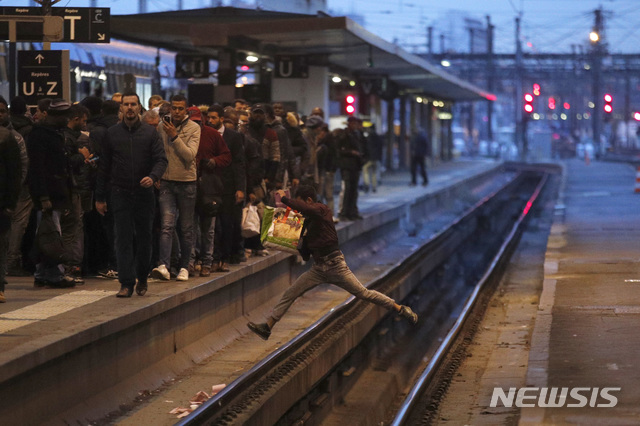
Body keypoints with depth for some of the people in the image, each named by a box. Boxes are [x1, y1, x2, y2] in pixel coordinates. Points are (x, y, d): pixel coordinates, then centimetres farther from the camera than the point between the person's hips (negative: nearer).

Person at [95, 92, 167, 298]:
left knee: (144, 238, 7)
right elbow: (104, 166, 8)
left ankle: (142, 279, 24)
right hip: (120, 194, 0)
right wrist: (100, 197, 6)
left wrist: (153, 177, -23)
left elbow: (161, 159, -1)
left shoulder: (150, 133, 4)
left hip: (144, 194, 0)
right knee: (123, 239, -5)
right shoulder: (112, 133, 6)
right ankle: (126, 284, -5)